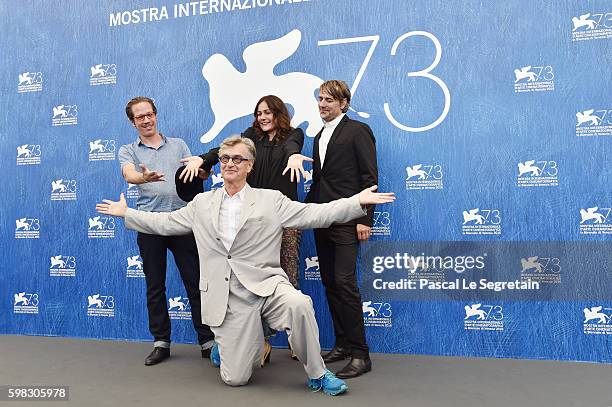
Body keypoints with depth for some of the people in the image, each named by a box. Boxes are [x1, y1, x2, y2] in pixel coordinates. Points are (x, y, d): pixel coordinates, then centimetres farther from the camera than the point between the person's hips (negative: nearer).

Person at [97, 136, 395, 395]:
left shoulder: (271, 200, 4)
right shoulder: (202, 203, 13)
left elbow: (314, 214, -3)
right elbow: (165, 223, 20)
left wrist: (358, 202, -13)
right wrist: (126, 212, 21)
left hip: (265, 284, -1)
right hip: (227, 297, 2)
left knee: (298, 304, -35)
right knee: (235, 378, 0)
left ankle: (317, 374, -10)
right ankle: (223, 346, 38)